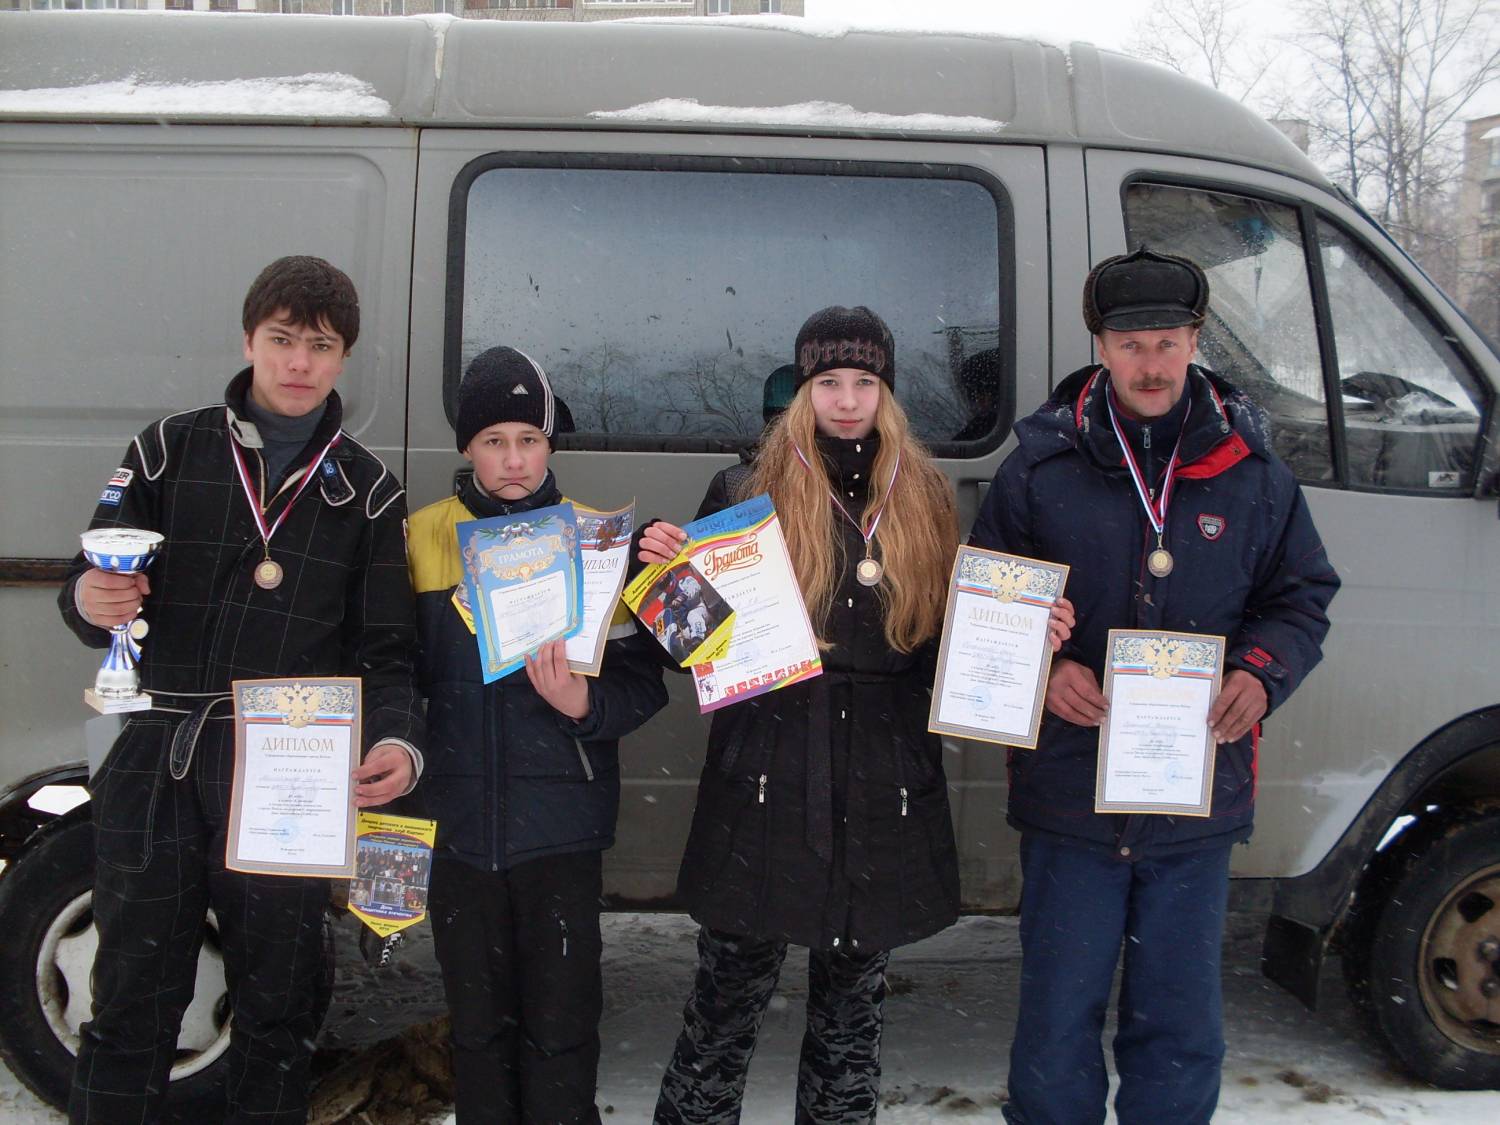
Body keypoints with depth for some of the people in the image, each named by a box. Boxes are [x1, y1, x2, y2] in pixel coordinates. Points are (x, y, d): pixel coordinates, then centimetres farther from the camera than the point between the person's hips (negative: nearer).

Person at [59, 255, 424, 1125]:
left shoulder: (367, 491, 6)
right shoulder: (172, 450, 4)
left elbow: (386, 651, 4)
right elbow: (95, 592, 5)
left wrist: (399, 742, -16)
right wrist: (92, 602, -20)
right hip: (157, 778, 0)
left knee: (279, 1012, 11)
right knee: (132, 1004, 8)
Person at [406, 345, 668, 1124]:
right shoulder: (424, 537, 4)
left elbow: (642, 683, -3)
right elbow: (402, 670, 10)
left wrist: (585, 703, -21)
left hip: (561, 824, -2)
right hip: (459, 823, 2)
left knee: (561, 1027, 3)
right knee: (478, 1023, 13)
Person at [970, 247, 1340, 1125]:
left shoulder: (1253, 474, 4)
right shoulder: (1042, 467, 0)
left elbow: (1303, 599, 12)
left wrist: (1263, 673, -9)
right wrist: (1043, 669, -15)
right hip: (1069, 792, -1)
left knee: (1182, 1029, 13)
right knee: (1058, 1021, 9)